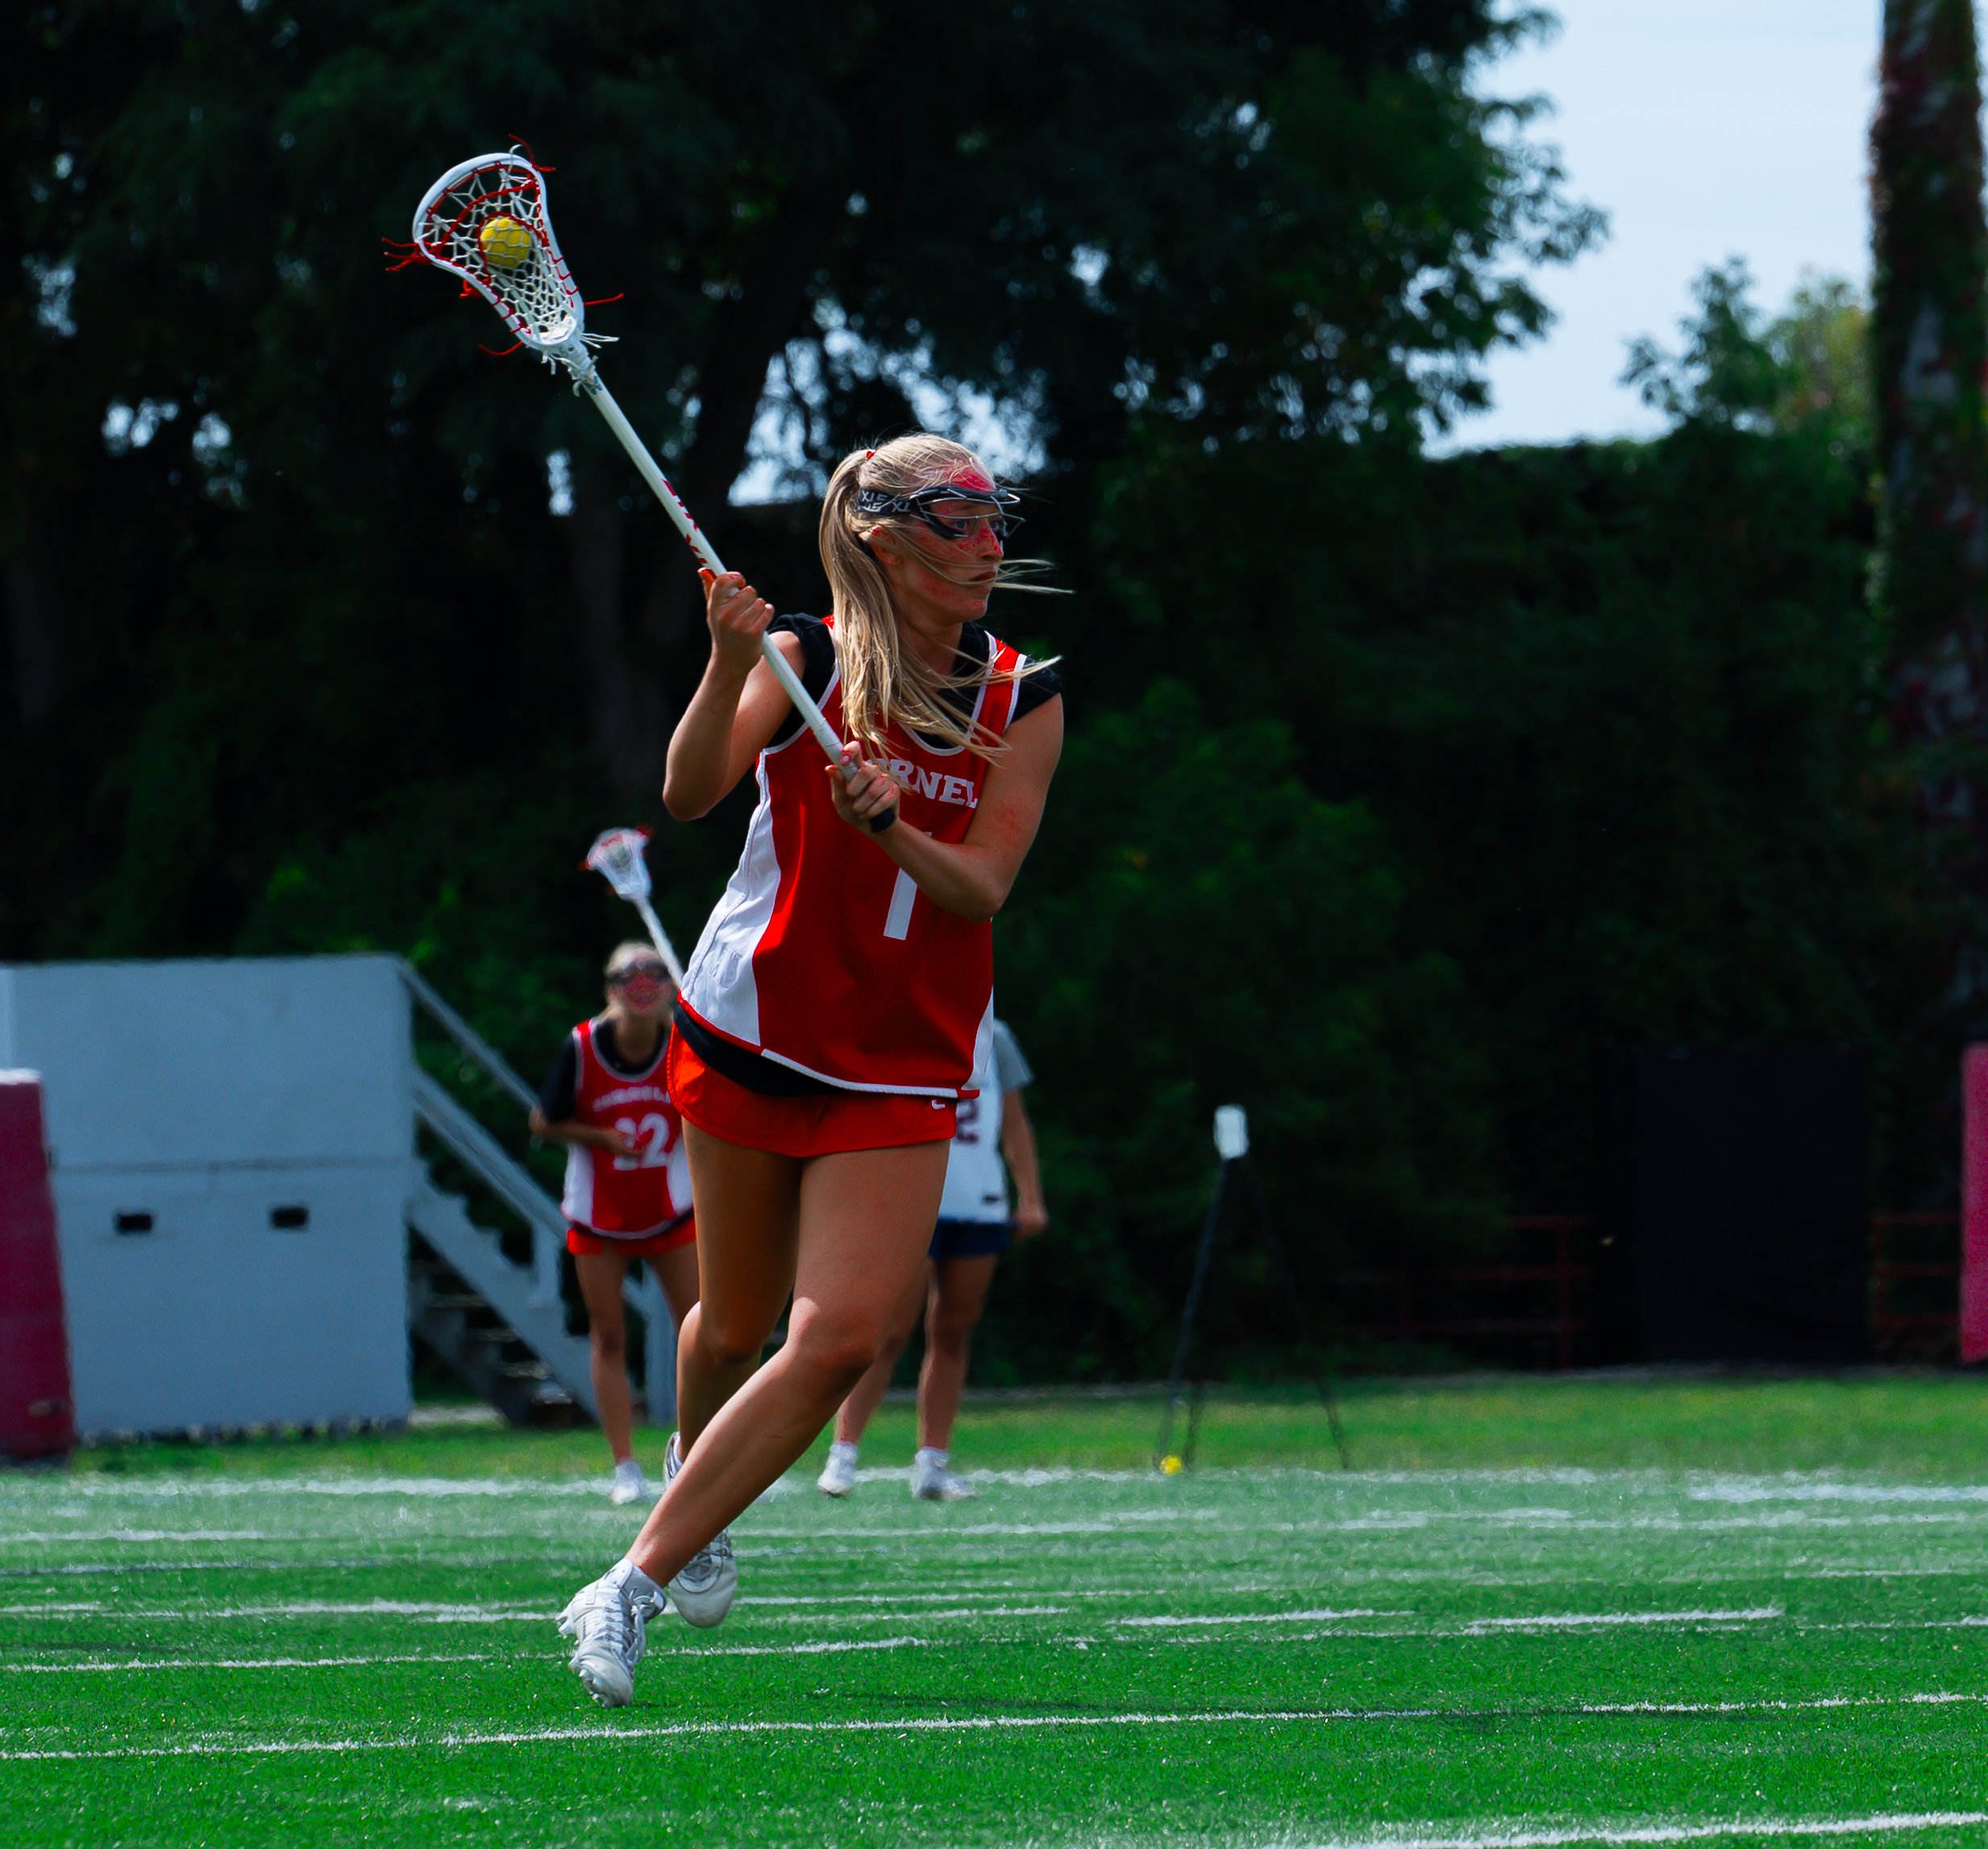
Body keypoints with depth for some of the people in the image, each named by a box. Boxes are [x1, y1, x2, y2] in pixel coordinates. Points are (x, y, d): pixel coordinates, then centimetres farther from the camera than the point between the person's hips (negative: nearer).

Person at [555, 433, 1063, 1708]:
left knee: (842, 1339, -15)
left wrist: (888, 827, -29)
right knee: (740, 1325, 10)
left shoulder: (1024, 702, 0)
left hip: (902, 1072, 1)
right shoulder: (807, 659, -6)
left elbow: (983, 887, -9)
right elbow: (690, 793, -20)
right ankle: (693, 1480, 43)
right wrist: (729, 672, -37)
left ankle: (636, 1585, -11)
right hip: (751, 1035, -1)